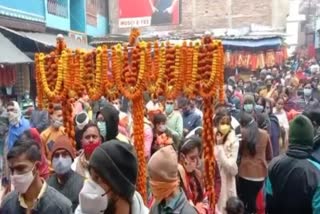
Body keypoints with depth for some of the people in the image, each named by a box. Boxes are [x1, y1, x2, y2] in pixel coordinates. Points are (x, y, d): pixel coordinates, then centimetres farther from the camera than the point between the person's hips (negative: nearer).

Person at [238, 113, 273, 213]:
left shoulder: (242, 132, -8)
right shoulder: (265, 134, 3)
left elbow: (238, 151, 2)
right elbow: (269, 156, 12)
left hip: (245, 172, -4)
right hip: (261, 172, 4)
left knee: (242, 201, 8)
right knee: (253, 199, 18)